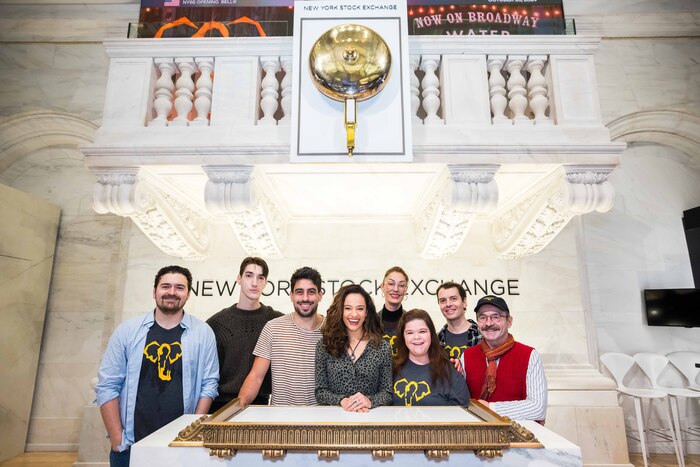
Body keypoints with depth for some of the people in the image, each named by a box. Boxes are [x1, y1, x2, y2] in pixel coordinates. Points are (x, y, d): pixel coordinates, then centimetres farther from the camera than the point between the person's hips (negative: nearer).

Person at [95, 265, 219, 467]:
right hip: (130, 444, 1)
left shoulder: (203, 333, -4)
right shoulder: (127, 330, -2)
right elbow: (107, 385, -2)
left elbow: (209, 384, -2)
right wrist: (116, 438, -5)